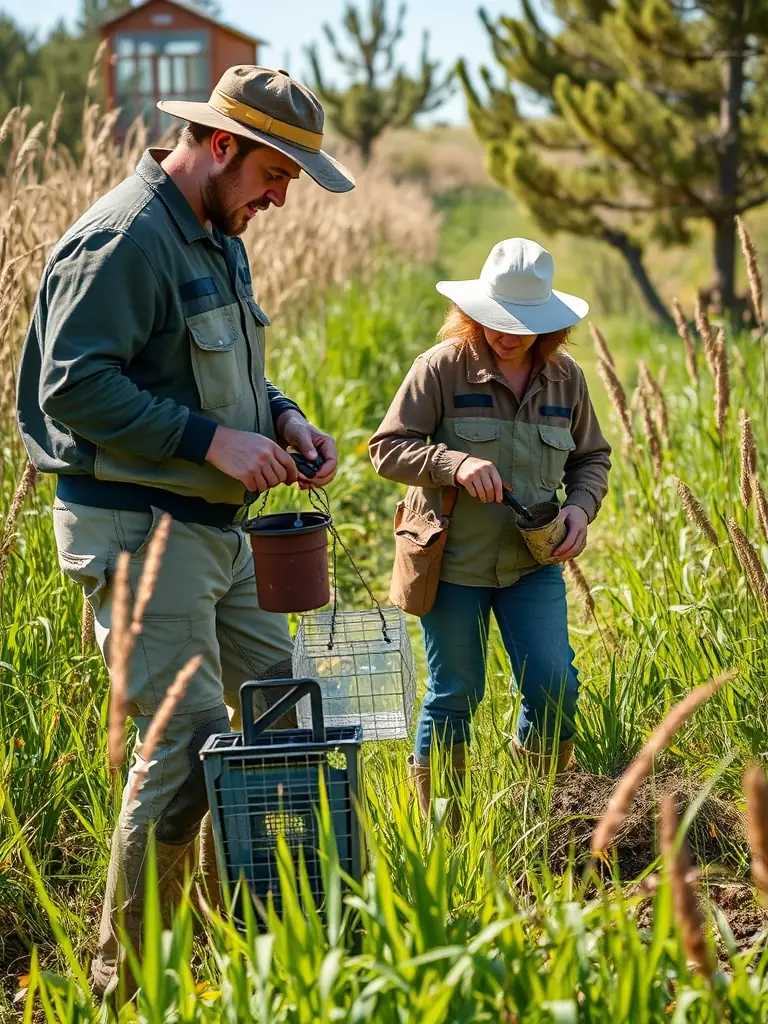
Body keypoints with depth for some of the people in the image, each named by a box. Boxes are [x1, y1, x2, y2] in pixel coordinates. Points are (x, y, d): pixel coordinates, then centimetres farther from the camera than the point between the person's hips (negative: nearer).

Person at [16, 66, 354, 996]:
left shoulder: (215, 239, 14)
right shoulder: (125, 240, -17)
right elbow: (74, 385, -24)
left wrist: (281, 417, 7)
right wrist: (213, 440, -23)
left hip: (213, 527, 10)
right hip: (135, 528, -10)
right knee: (189, 738, -11)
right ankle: (125, 964, 3)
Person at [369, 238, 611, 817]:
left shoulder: (565, 378, 3)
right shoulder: (443, 367, -10)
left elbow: (592, 457, 15)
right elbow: (388, 448, -10)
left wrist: (581, 507, -6)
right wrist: (456, 464, -26)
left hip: (533, 560, 3)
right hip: (454, 562, -3)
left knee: (555, 687, -5)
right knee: (455, 695, 5)